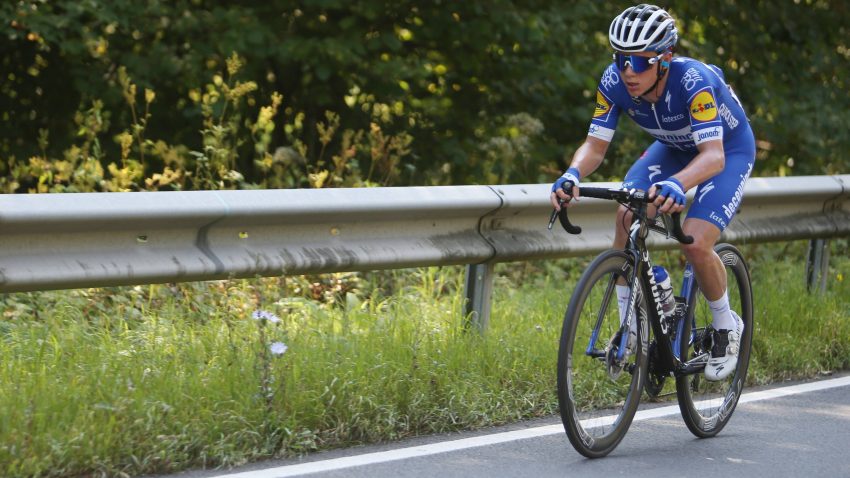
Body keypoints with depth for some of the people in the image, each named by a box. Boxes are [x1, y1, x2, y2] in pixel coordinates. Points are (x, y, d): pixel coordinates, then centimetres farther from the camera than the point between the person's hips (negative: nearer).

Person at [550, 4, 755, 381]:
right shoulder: (615, 82, -25)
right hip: (674, 148, 5)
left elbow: (713, 155, -48)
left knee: (696, 243, -23)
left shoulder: (693, 81, -39)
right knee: (626, 214, -22)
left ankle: (726, 328, 5)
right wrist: (572, 175, -45)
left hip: (729, 150, -5)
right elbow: (595, 145, -22)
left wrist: (677, 184, -68)